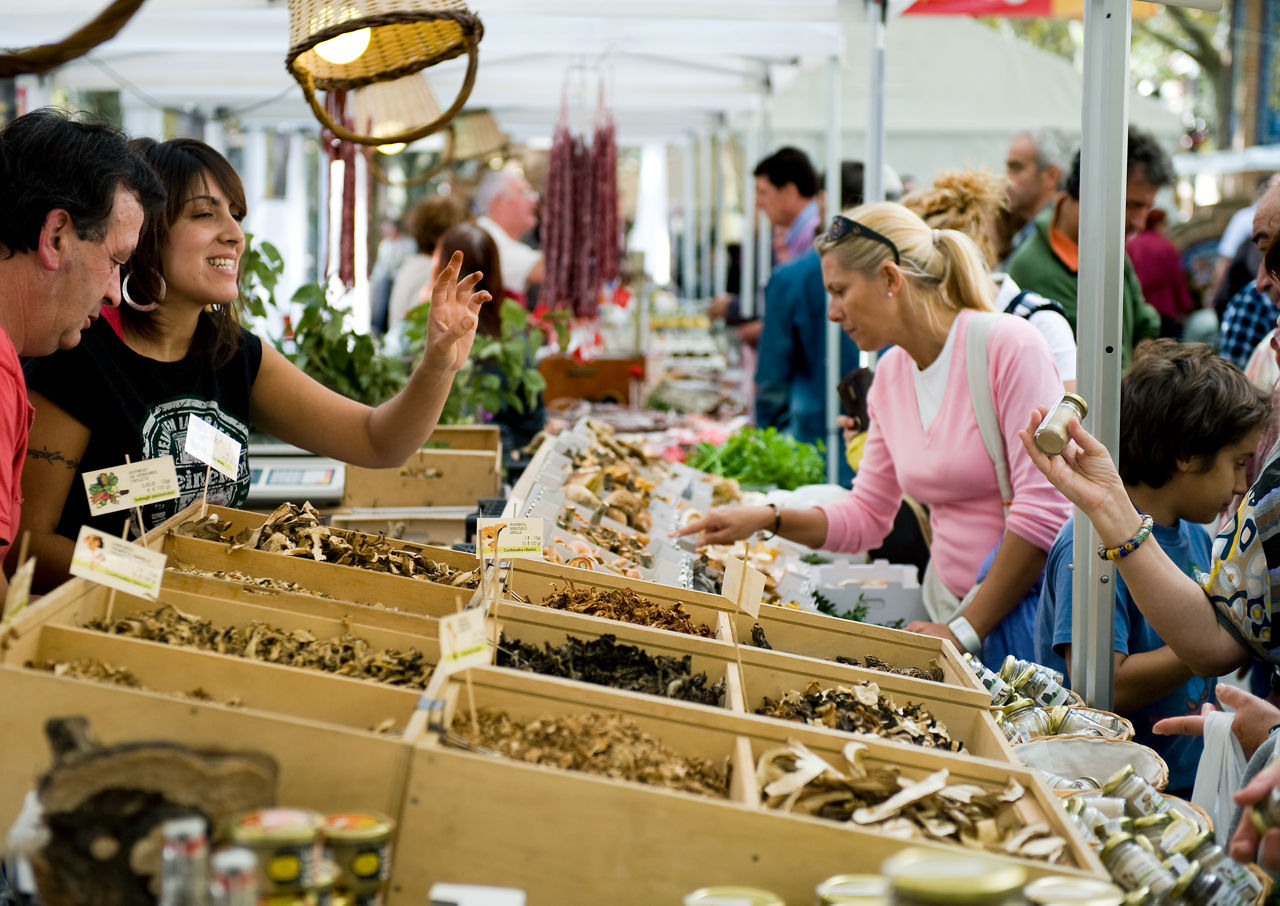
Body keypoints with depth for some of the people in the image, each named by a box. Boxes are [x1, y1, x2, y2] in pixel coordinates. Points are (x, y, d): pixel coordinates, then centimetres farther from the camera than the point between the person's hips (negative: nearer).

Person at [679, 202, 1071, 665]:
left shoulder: (1008, 346, -15)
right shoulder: (890, 375, 7)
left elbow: (1043, 510, -18)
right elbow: (866, 515, 16)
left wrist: (965, 629, -16)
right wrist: (767, 519, 1)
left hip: (1030, 609, -6)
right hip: (953, 606, 6)